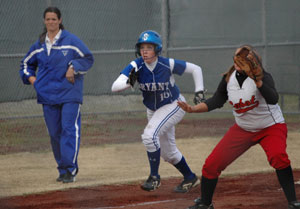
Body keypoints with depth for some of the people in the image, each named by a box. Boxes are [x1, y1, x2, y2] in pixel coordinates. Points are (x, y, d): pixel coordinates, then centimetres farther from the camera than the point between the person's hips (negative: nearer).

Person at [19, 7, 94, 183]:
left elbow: (88, 58, 3)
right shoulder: (39, 45, 12)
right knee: (55, 132, 6)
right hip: (48, 94, 5)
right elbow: (27, 63, 25)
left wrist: (74, 67, -11)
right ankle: (63, 169, 16)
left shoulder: (71, 40, -2)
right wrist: (31, 77, 8)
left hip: (69, 94, -5)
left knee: (69, 129, -14)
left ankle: (70, 170, -14)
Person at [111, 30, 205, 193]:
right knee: (168, 152, 16)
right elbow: (114, 87, -32)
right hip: (153, 110, 5)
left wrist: (199, 91, -18)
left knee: (150, 134, -28)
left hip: (174, 106, -5)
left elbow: (195, 69, -9)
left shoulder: (168, 64, -25)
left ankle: (154, 177, -14)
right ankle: (190, 178, 39)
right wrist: (129, 82, -52)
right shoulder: (135, 66, -21)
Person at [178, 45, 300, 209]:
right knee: (211, 164, -1)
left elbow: (273, 99, -41)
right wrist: (193, 109, -9)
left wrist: (258, 81, -56)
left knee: (278, 156, -35)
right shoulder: (229, 78, -8)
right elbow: (216, 101, 4)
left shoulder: (262, 76, -23)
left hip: (271, 127, -5)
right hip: (243, 130, 5)